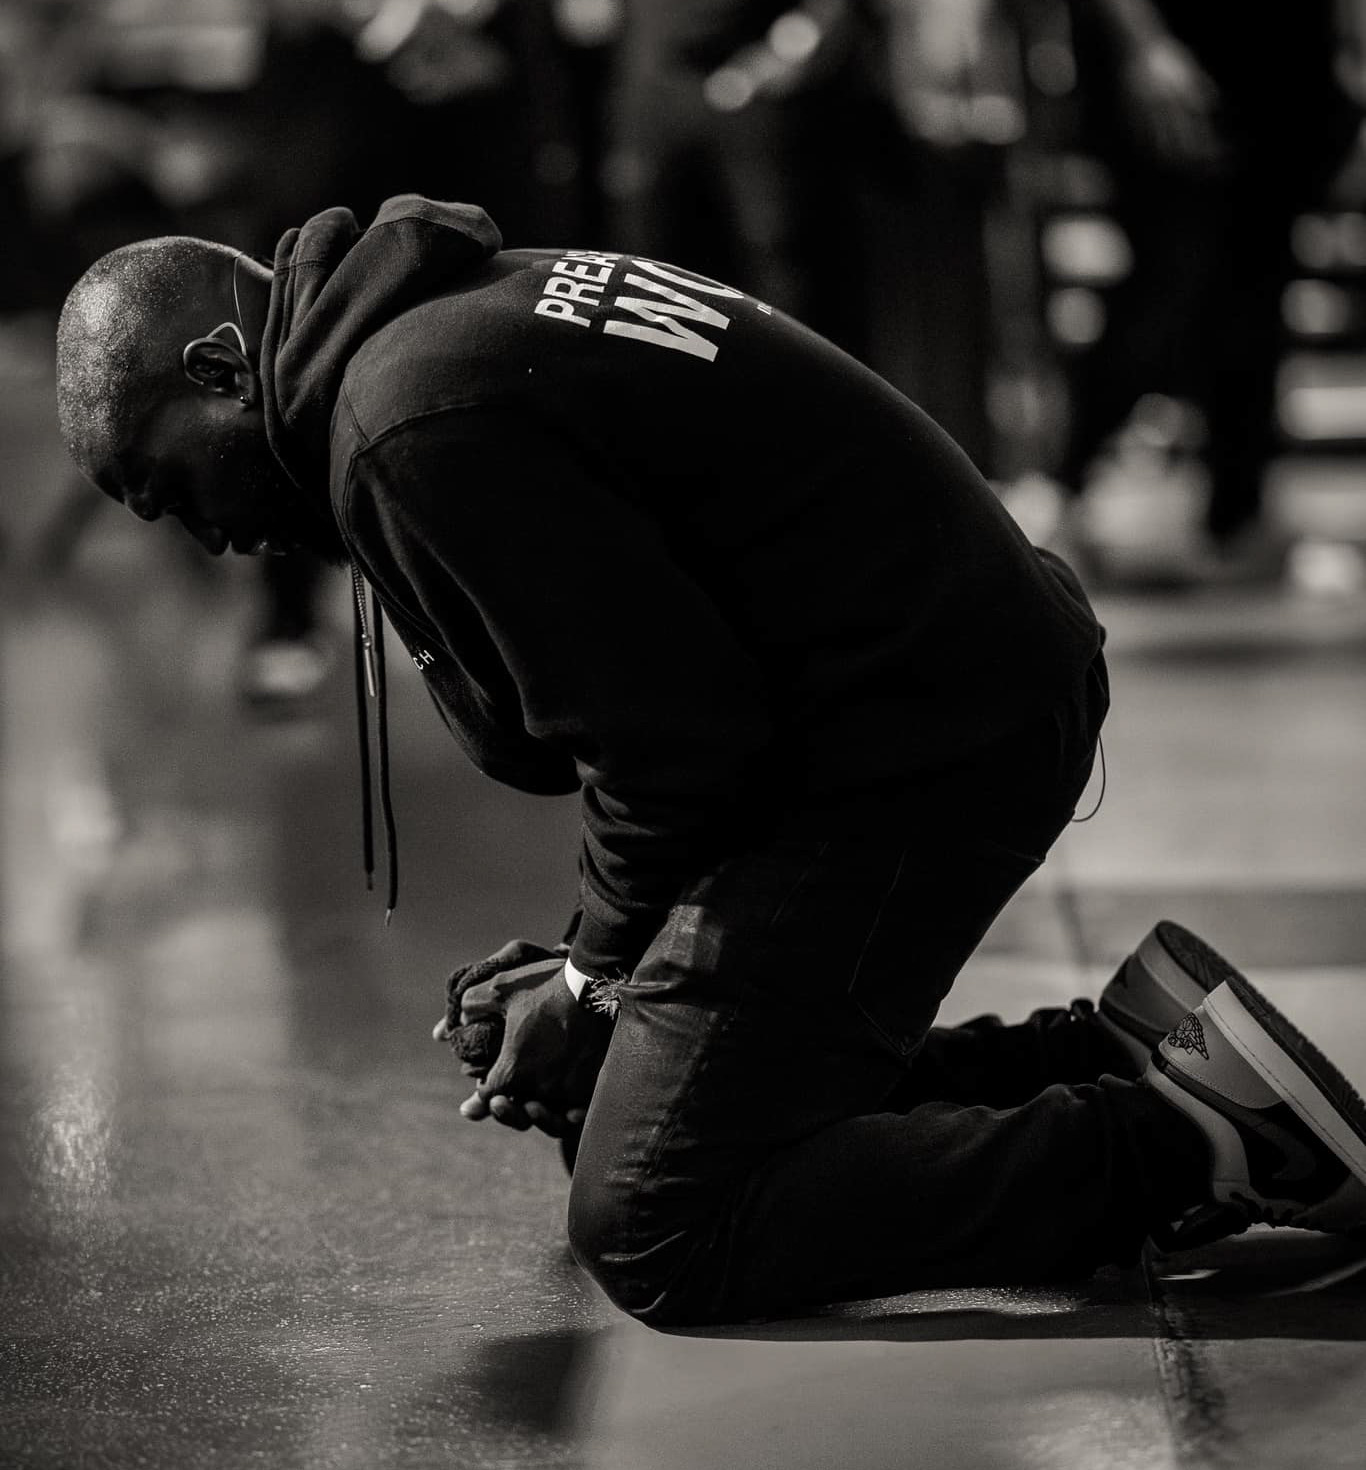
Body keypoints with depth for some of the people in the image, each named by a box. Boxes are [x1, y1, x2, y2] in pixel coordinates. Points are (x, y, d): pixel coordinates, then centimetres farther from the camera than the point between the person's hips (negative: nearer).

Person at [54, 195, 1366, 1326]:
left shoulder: (415, 423, -17)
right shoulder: (479, 306, 16)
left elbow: (671, 730, -18)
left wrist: (603, 975, -2)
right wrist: (608, 960, 17)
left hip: (915, 745, -11)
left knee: (656, 1235, -10)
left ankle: (1181, 1149, -11)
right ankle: (1109, 1064, 14)